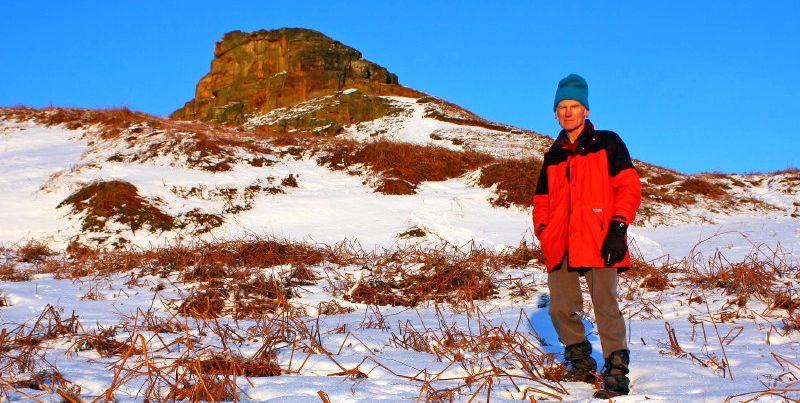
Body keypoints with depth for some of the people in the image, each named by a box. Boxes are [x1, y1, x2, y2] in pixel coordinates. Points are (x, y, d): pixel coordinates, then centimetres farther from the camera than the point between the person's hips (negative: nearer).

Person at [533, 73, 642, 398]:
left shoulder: (607, 144, 7)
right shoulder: (553, 157, 21)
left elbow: (628, 187, -1)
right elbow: (542, 200, 26)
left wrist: (618, 227, -12)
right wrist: (543, 232, 9)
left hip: (599, 241, -5)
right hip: (561, 245, 5)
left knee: (606, 307, -11)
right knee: (561, 309, 5)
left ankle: (616, 373, -7)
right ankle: (580, 360, 25)